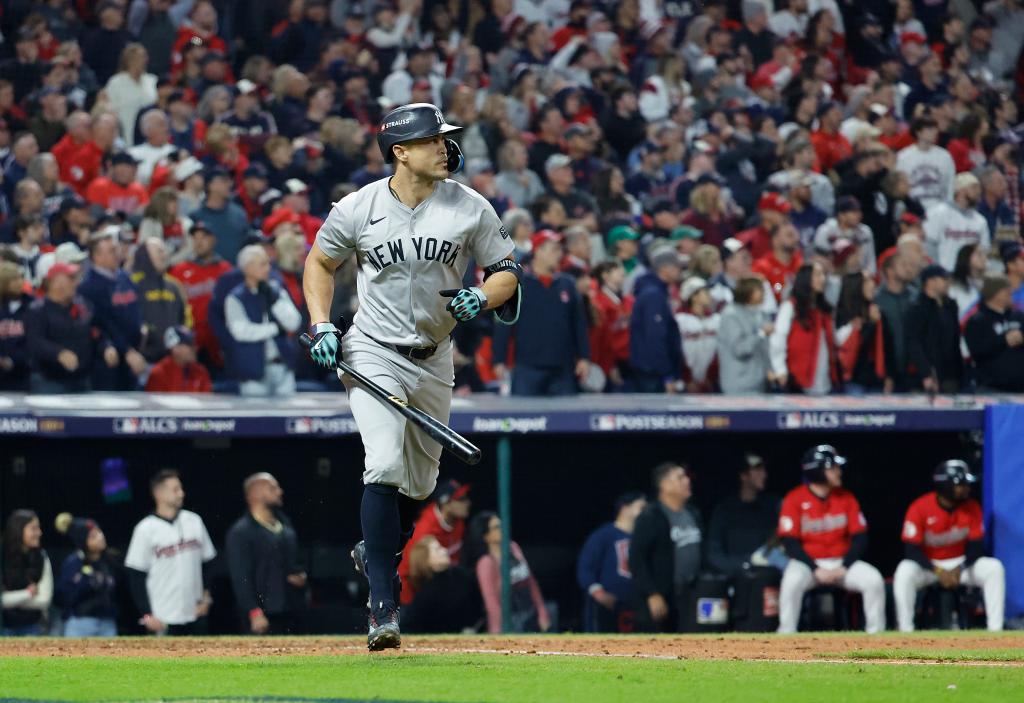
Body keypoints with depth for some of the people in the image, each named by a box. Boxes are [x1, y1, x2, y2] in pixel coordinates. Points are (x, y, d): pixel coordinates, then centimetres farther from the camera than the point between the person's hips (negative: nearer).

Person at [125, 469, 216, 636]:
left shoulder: (193, 521, 8)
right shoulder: (146, 530, -7)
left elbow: (206, 562, 16)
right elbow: (136, 577, -7)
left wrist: (205, 597, 5)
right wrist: (147, 615, -11)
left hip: (195, 614, 5)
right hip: (163, 619, -5)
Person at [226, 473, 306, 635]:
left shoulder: (285, 524, 15)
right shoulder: (240, 532, -10)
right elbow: (241, 578, -14)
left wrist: (300, 576, 7)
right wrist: (255, 613, -20)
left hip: (289, 614, 8)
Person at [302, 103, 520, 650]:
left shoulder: (470, 208, -6)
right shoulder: (357, 209, -9)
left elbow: (506, 272, 3)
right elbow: (319, 262, 8)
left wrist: (481, 298, -18)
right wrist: (321, 326, -4)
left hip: (435, 359, 4)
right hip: (374, 354, -4)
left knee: (420, 482, 13)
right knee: (385, 465, -21)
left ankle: (375, 554, 43)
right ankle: (382, 606, -21)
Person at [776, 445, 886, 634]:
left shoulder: (846, 498, 3)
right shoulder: (795, 500, -7)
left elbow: (860, 538, 2)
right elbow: (790, 542, -11)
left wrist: (844, 568, -12)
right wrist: (816, 570, -19)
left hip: (842, 563, 3)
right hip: (808, 562, -3)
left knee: (873, 579, -23)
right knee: (793, 581, -36)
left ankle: (876, 633, -12)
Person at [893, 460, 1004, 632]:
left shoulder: (972, 508, -8)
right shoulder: (919, 508, -18)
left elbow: (976, 545, -6)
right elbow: (911, 549, -20)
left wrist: (960, 568, -25)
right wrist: (937, 571, -32)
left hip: (961, 563, 3)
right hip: (928, 565, -3)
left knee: (994, 568, -22)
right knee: (905, 571, -35)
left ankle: (995, 630, -22)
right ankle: (905, 633, -30)